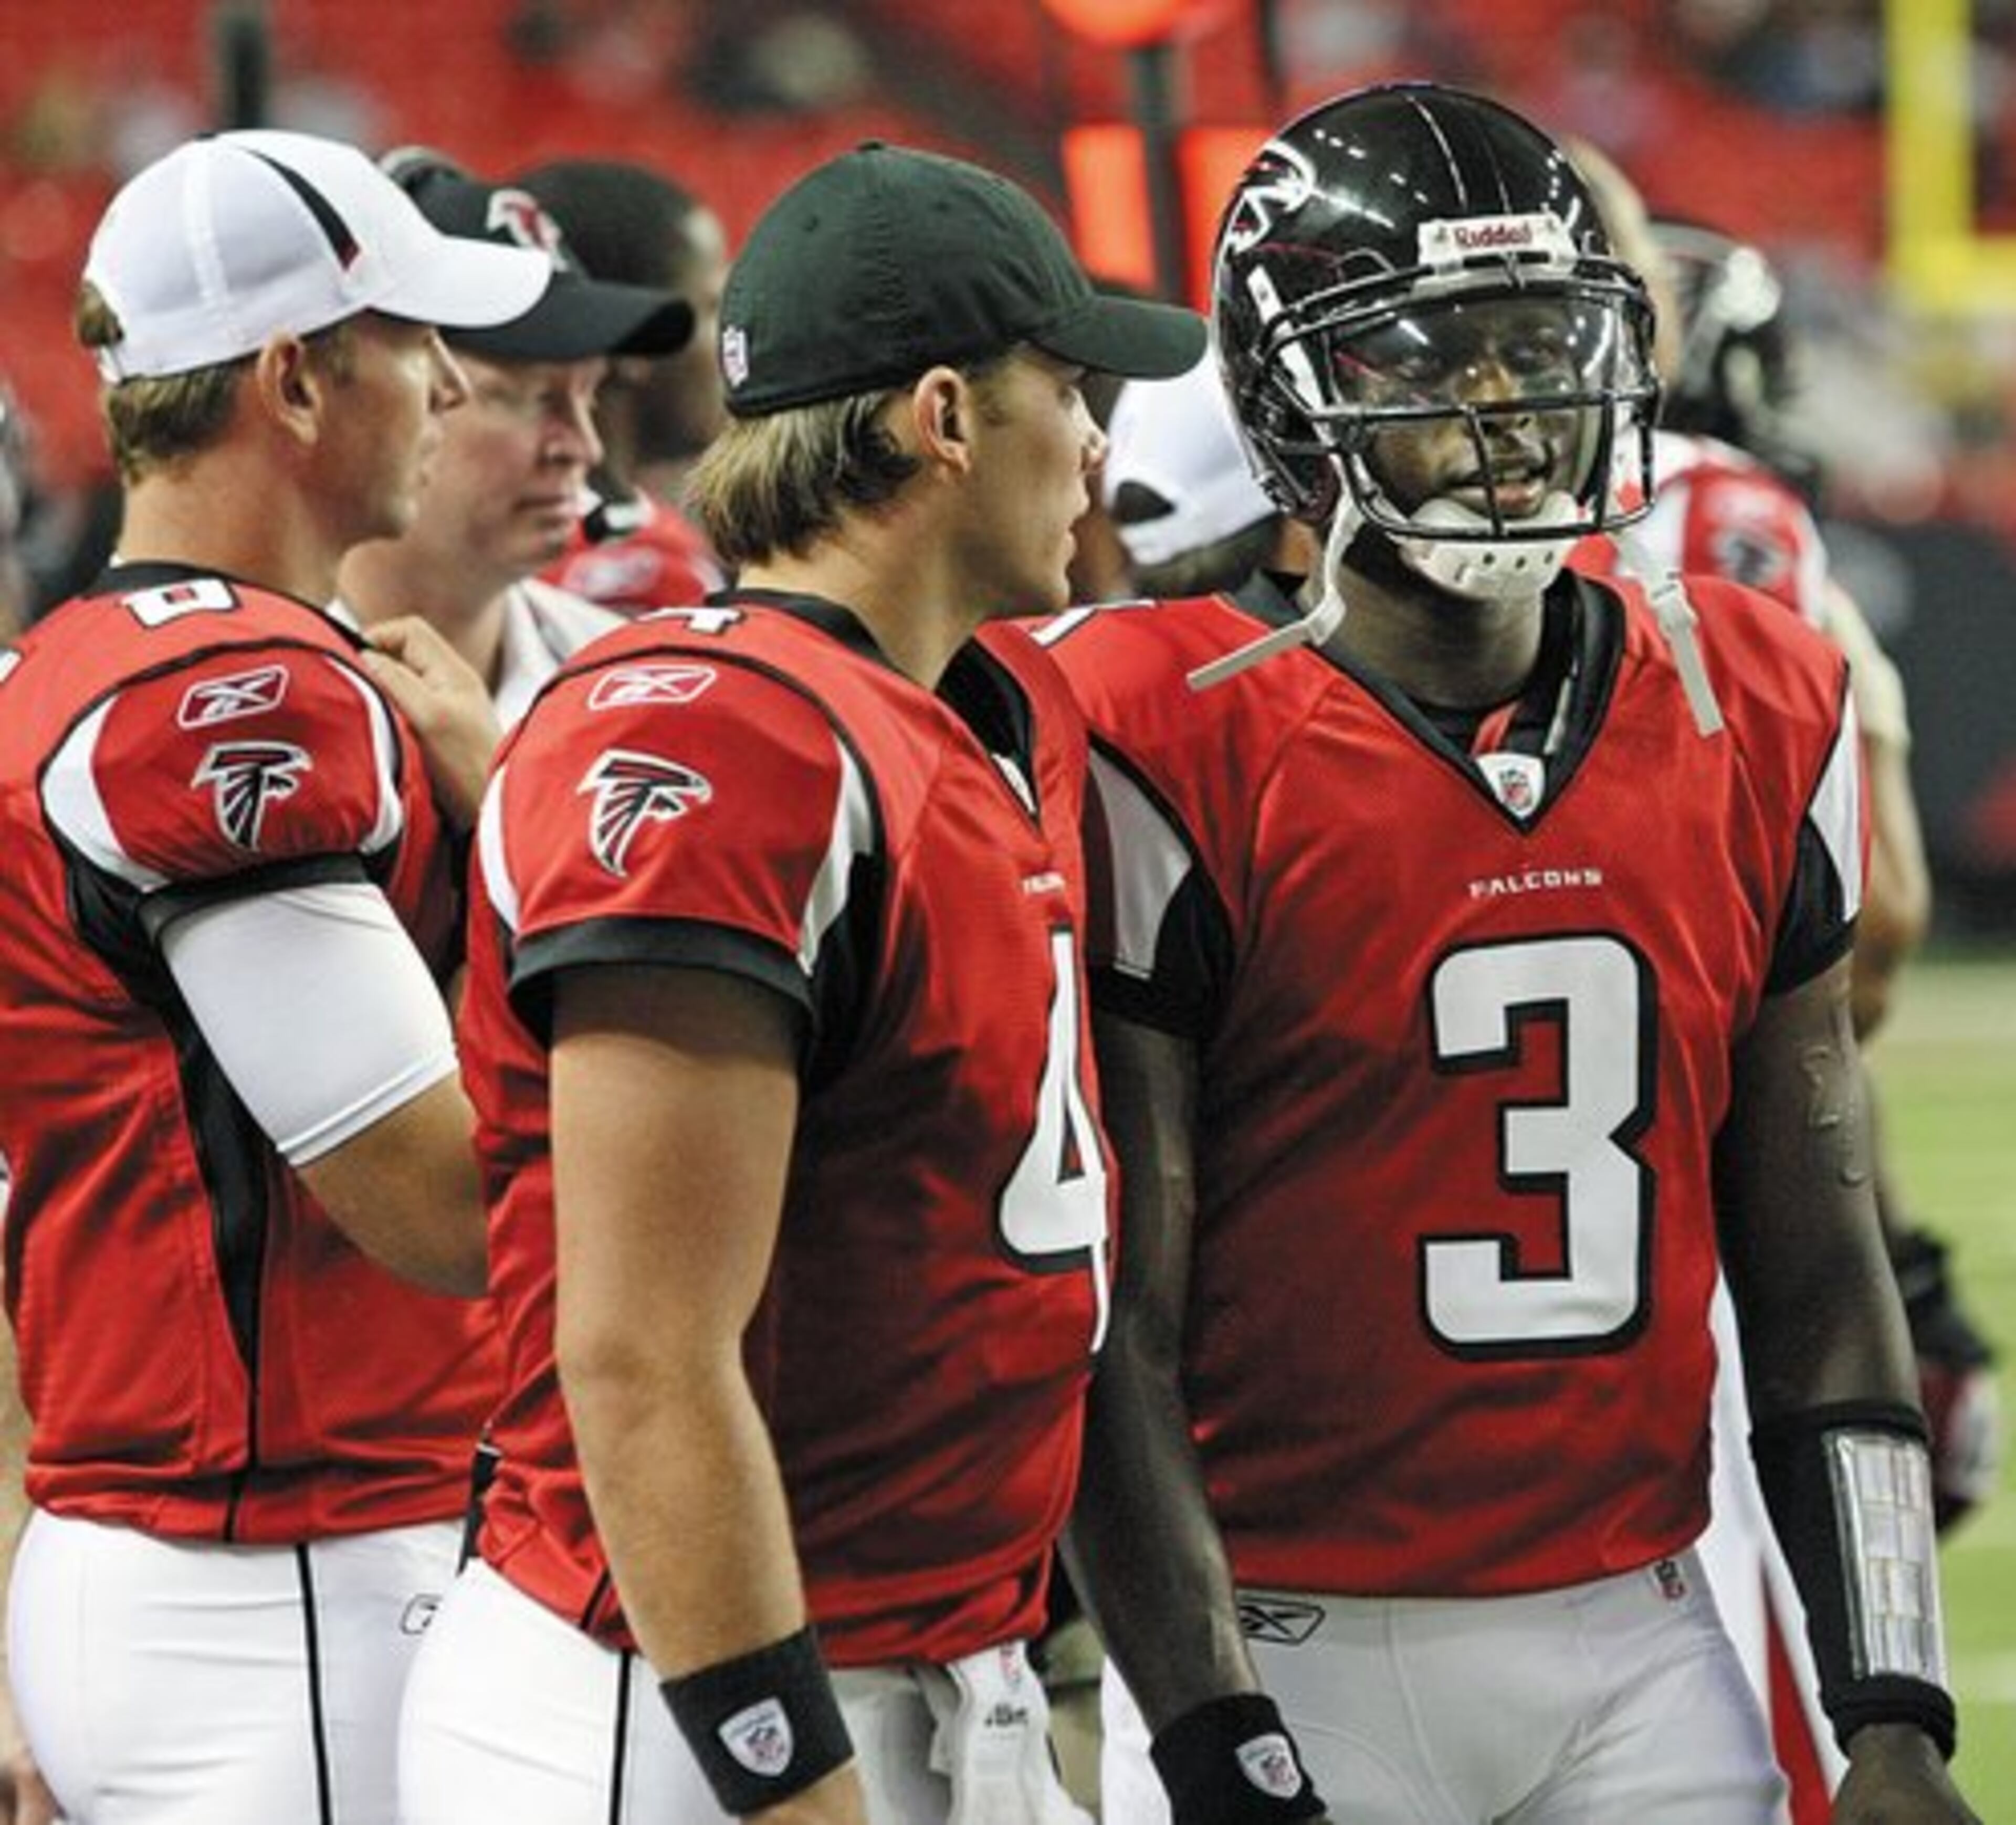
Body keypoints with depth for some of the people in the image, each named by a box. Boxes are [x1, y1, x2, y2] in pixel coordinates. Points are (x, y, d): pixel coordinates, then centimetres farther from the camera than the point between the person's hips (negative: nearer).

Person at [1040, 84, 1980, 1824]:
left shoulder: (1755, 731, 6)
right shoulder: (1178, 759, -10)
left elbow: (1816, 1281, 10)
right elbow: (1108, 1333, -10)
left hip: (1635, 1642, 4)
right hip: (1296, 1657, -4)